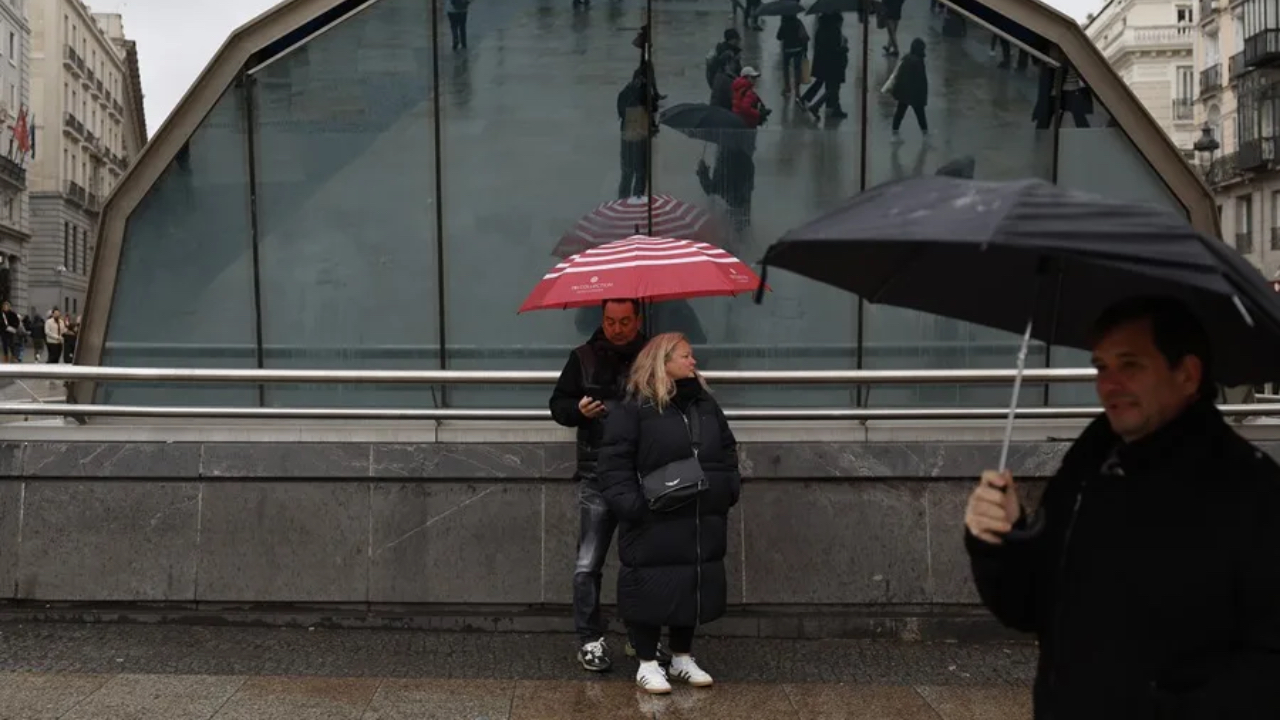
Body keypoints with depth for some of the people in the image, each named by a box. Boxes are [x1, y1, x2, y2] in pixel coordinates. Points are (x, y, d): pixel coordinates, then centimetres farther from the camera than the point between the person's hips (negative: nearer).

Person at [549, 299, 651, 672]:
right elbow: (558, 404, 11)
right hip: (598, 477, 0)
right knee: (588, 565, -3)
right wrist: (578, 410, -10)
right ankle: (590, 639, 8)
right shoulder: (584, 358, 6)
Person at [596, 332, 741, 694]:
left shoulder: (706, 405, 13)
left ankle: (682, 657, 31)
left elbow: (728, 451, 20)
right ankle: (647, 663, 17)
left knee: (692, 590, 14)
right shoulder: (634, 410, -8)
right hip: (654, 525, -6)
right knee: (650, 591, 1)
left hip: (701, 525, 6)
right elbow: (614, 464, -11)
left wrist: (730, 489, 7)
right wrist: (630, 505, -20)